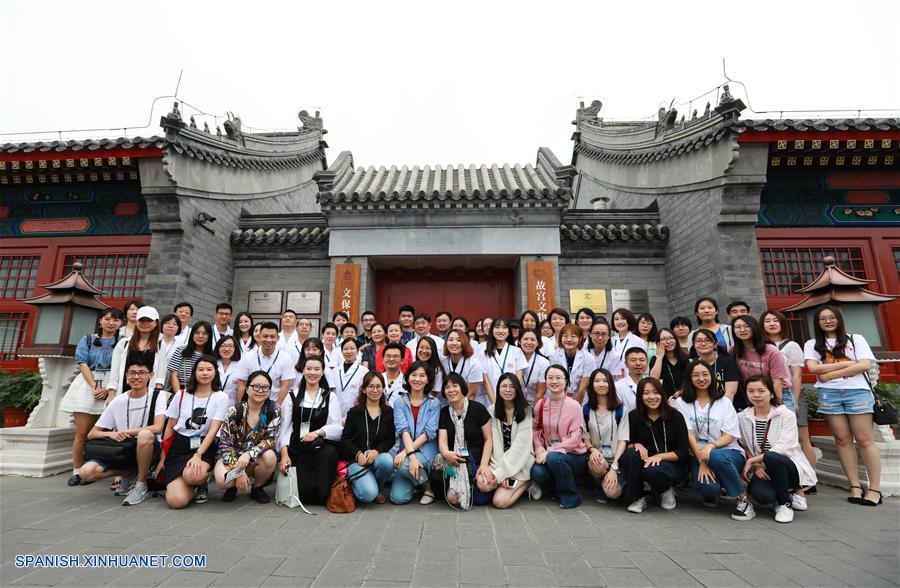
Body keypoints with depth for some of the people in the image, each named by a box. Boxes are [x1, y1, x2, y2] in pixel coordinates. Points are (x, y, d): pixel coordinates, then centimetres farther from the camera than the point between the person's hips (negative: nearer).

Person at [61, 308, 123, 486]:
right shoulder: (87, 340, 12)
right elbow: (83, 364, 1)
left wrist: (108, 389, -12)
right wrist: (94, 387, -12)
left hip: (111, 389, -1)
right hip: (87, 385, 1)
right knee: (82, 432, -1)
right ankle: (77, 471, 8)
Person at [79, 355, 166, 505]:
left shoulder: (156, 397, -5)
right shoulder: (118, 401, 4)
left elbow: (158, 428, -20)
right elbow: (91, 434, 5)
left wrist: (126, 432, -16)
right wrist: (111, 434, -15)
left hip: (147, 450, -4)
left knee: (145, 434, -36)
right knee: (86, 472, -20)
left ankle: (141, 485, -16)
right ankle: (132, 474, 7)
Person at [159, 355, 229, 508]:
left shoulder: (221, 397, -2)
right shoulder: (182, 395, 6)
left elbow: (213, 430, -8)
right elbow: (170, 428, 11)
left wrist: (198, 455, -21)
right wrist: (162, 458, 9)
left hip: (204, 446, -2)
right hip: (179, 446, 2)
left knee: (193, 475, -37)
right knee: (177, 501, -18)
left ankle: (202, 484, 2)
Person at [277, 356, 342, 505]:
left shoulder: (331, 397, 11)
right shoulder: (292, 396, 13)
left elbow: (336, 427, -1)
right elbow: (284, 427, 4)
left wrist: (317, 433, -20)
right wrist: (284, 454, -10)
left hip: (321, 447, 0)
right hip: (297, 449, 0)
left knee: (329, 452, -35)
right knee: (304, 491, -21)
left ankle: (324, 496, -14)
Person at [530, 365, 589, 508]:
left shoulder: (574, 406, -12)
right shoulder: (541, 404, 1)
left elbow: (575, 439, -16)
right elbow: (534, 428, 11)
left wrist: (550, 451, -21)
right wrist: (539, 448, -7)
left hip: (575, 456, -3)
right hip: (549, 453, 3)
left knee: (554, 458, -35)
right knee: (537, 472, -28)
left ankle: (571, 496, -8)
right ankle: (551, 488, 8)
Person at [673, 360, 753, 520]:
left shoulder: (724, 403, 6)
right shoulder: (682, 403, 4)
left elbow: (729, 436, -2)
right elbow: (689, 434, -5)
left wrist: (711, 446, -23)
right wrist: (701, 462, -16)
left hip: (728, 452, 0)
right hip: (698, 454, 0)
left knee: (716, 457, -37)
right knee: (704, 485, -31)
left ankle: (742, 499, -13)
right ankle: (712, 493, 8)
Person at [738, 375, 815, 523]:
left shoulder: (787, 415, -7)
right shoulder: (742, 418, 3)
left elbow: (783, 448, -17)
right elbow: (744, 447, 3)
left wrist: (752, 460, -20)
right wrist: (756, 466, -15)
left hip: (789, 466, -2)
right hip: (761, 471, 2)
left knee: (771, 458, -37)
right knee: (761, 495, -31)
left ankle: (785, 503, -10)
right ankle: (790, 492, 8)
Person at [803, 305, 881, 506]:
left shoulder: (856, 339, 9)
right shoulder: (812, 344, 11)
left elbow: (865, 364, -4)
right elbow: (813, 368, -3)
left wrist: (830, 373, -10)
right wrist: (847, 363, -6)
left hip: (857, 392, -1)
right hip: (828, 394, 1)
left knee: (865, 440, -3)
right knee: (843, 440, 3)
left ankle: (874, 488, 3)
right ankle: (855, 487, 9)